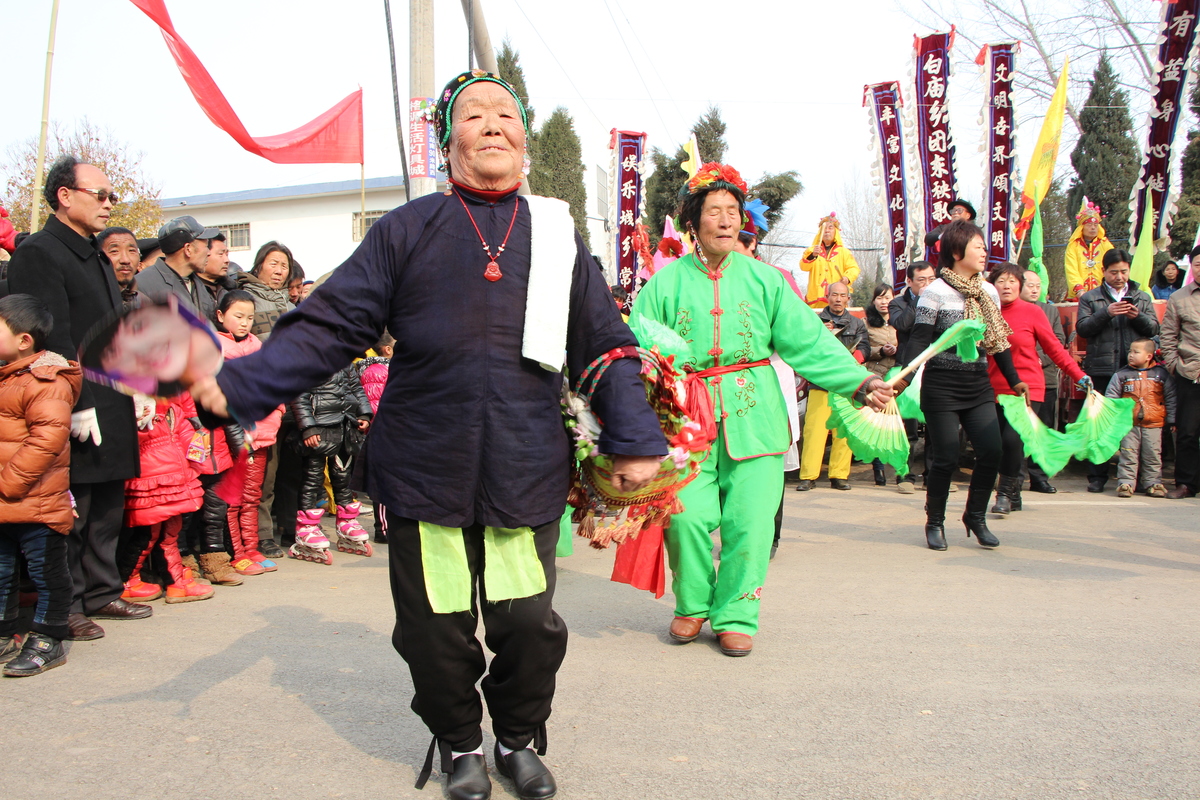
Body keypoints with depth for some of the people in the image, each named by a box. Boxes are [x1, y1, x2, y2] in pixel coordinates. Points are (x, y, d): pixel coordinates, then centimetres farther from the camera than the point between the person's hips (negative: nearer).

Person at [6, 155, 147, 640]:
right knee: (69, 514, 1)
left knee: (106, 510, 15)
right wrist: (78, 405, -20)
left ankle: (102, 592, 26)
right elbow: (53, 341, -17)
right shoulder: (38, 254, -10)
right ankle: (66, 606, 12)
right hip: (77, 416, -9)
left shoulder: (96, 257, 18)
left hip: (112, 411, 9)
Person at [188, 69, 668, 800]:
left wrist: (636, 439, 1)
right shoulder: (406, 231, 4)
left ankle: (520, 740, 33)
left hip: (528, 473, 1)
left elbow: (606, 347, 10)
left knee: (529, 622, 4)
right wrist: (238, 386, -12)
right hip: (424, 471, 0)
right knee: (436, 627, 8)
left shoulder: (557, 233, 8)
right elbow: (330, 326, -1)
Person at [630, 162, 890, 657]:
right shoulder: (666, 283, 7)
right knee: (688, 517, -8)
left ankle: (735, 616, 16)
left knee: (750, 520, -3)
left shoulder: (763, 279, 10)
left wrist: (860, 382, -1)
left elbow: (809, 342, 7)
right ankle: (692, 606, 17)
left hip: (753, 416, 1)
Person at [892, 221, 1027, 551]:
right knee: (947, 458, -4)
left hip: (978, 386, 6)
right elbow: (919, 339, -12)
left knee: (991, 452, -3)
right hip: (942, 387, -5)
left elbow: (998, 340, 18)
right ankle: (934, 522, 16)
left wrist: (1014, 380, 19)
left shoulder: (989, 292, 11)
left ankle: (975, 517, 18)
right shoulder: (935, 292, -7)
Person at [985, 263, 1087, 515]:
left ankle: (1006, 493, 0)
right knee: (998, 444, 4)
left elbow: (1054, 348, 1)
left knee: (1012, 439, -19)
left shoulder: (1032, 312, -2)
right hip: (994, 391, 3)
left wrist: (1079, 376, -2)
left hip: (1027, 390, -3)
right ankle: (1013, 498, 23)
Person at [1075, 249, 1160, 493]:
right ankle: (1097, 476, 7)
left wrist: (1138, 316, -10)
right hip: (1102, 370, -1)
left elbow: (1154, 329, 8)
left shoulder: (1143, 298, 16)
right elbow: (1082, 328, -3)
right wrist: (1106, 313, -15)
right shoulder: (1090, 298, 9)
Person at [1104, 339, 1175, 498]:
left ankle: (1153, 483, 14)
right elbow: (1110, 397, 2)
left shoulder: (1161, 374, 5)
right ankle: (1126, 483, 1)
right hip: (1129, 424, 0)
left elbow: (1171, 398, 8)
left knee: (1153, 455, 6)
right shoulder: (1121, 375, 3)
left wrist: (1171, 419, 5)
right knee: (1128, 454, -1)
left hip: (1153, 424, 1)